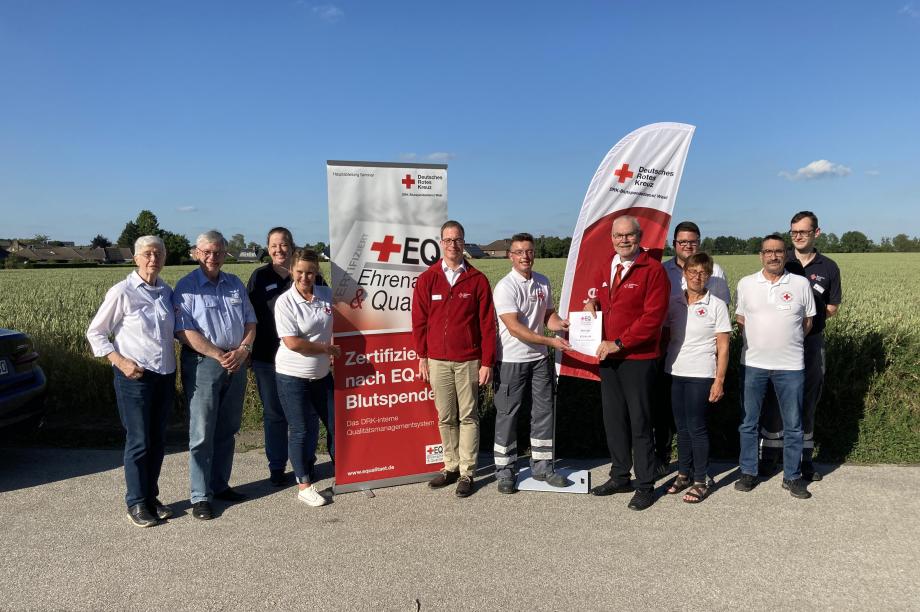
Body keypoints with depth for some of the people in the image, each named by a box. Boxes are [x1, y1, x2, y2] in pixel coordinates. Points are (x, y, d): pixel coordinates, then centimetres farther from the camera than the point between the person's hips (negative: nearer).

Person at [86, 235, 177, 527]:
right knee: (138, 442, 0)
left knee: (157, 441, 12)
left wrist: (174, 368, 8)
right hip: (135, 376, -5)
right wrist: (121, 361, -14)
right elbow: (95, 333, -3)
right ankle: (136, 504, 15)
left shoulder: (167, 292, 6)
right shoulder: (122, 292, -9)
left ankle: (151, 497, 26)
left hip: (165, 376, 5)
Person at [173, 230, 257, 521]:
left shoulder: (235, 284, 11)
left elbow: (250, 322, 10)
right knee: (202, 434, -1)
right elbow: (185, 332, -14)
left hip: (236, 364, 6)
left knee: (227, 430, 14)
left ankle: (220, 485, 28)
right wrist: (219, 356, -19)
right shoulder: (186, 287, -6)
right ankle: (200, 497, 8)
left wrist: (243, 350, -8)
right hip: (203, 365, -5)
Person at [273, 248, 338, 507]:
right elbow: (292, 343, -19)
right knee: (301, 429, 3)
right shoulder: (285, 301, -13)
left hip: (321, 374, 6)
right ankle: (304, 485, 18)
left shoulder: (327, 295, 0)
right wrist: (326, 348, -12)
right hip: (293, 377, -5)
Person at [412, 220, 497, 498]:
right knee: (445, 417, 9)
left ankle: (467, 473, 14)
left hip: (468, 361, -1)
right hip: (437, 361, 2)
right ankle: (451, 466, 23)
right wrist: (422, 358, 4)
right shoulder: (427, 279, 3)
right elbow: (419, 321, 6)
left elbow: (487, 325, -1)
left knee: (468, 417, 5)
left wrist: (487, 362, -4)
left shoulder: (477, 280, 0)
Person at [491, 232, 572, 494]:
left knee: (544, 412, 11)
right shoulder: (505, 287, -14)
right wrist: (549, 341, -25)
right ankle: (505, 470, 17)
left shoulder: (543, 283, 6)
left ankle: (542, 466, 24)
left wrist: (560, 323, -10)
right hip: (511, 361, -6)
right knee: (507, 415, 4)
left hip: (539, 358, 6)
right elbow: (514, 328, -21)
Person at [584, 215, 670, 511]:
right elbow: (597, 293, 27)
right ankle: (620, 476, 31)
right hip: (608, 357, 7)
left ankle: (645, 486, 16)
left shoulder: (653, 270, -11)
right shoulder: (607, 268, 12)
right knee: (613, 418, 15)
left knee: (639, 423, 2)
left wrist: (619, 343, -18)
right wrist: (591, 301, 1)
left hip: (638, 359, -7)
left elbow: (653, 317, -17)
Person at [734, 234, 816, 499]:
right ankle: (748, 472, 23)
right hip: (753, 363, 1)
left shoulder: (801, 284, 1)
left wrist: (788, 342, 5)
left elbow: (807, 322, 9)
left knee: (793, 425, 8)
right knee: (748, 423, 8)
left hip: (790, 365, 0)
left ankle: (792, 476, 22)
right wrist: (759, 341, 4)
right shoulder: (746, 284, 2)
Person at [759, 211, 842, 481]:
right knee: (774, 398, 3)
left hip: (811, 341, 1)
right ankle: (769, 456, 14)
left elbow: (832, 307, 9)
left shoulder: (828, 267, 4)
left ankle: (806, 458, 19)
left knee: (808, 400, 8)